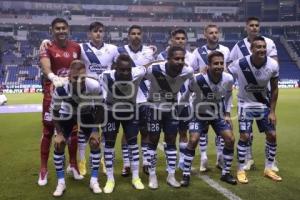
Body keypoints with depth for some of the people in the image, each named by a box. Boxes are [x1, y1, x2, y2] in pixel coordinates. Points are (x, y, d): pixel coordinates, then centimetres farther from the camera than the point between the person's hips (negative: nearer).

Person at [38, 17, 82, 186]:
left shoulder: (76, 47, 5)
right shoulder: (47, 48, -9)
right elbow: (46, 67, -30)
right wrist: (54, 77, -50)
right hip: (52, 95, -3)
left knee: (73, 130, 10)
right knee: (48, 131, 5)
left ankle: (73, 164, 26)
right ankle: (44, 169, 18)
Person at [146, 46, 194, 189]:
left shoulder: (187, 72, -21)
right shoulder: (154, 70, -30)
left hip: (172, 109, 3)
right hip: (155, 109, -3)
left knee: (171, 142, 8)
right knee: (153, 142, 4)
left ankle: (171, 176, 21)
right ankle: (152, 175, 18)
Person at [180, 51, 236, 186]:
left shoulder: (228, 79, -19)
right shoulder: (197, 80, -30)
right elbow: (187, 94, -10)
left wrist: (227, 113, 0)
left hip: (218, 114, 4)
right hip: (200, 114, -3)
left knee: (230, 139, -6)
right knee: (193, 140, -16)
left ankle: (226, 173, 13)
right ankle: (186, 174, 0)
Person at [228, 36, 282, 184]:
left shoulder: (273, 65, -16)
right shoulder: (240, 64, -26)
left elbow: (274, 89, -4)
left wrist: (272, 111, -4)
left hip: (264, 104, 4)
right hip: (246, 104, -3)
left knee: (272, 135, 3)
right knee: (244, 136, -9)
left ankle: (268, 169, 20)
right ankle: (241, 170, 8)